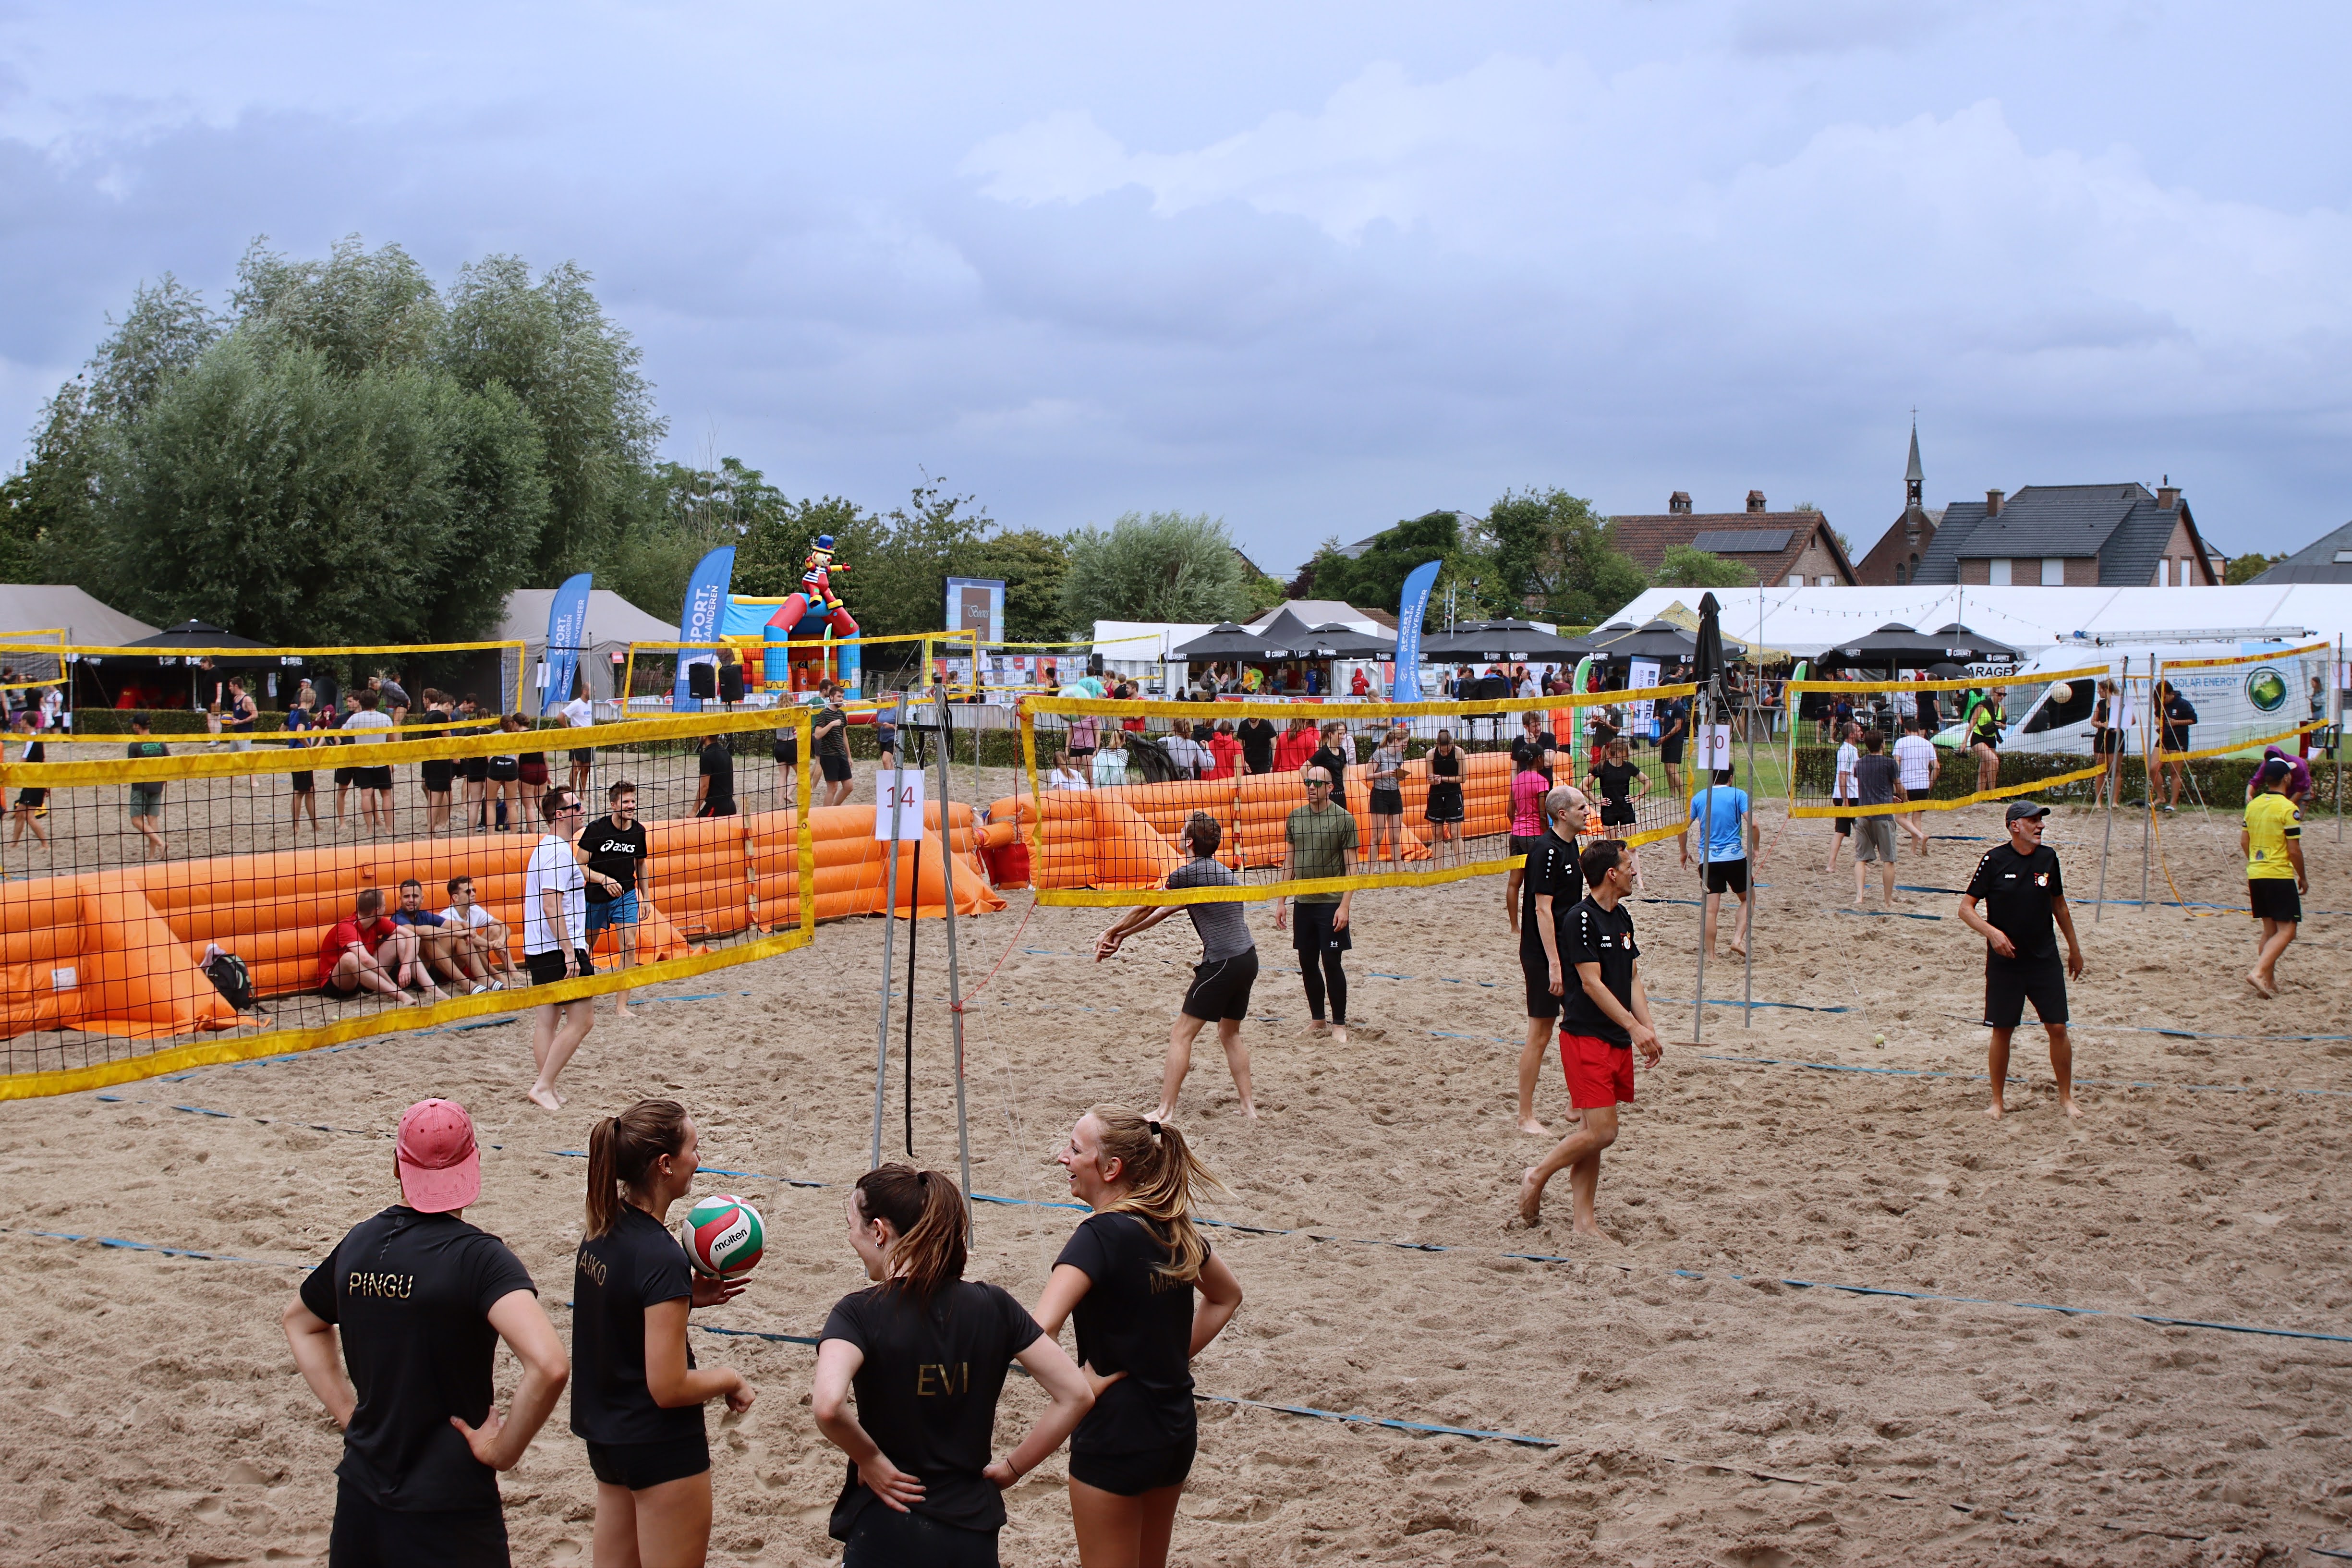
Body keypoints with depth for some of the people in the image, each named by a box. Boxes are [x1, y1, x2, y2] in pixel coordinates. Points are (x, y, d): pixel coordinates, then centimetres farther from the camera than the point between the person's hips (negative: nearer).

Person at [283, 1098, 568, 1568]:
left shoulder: (358, 1243, 2)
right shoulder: (477, 1256, -17)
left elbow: (299, 1321, 24)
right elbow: (550, 1366, -31)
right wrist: (502, 1451, -16)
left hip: (360, 1499, 6)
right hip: (449, 1513, -5)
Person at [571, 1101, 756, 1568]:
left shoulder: (601, 1232, -1)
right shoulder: (661, 1257, -25)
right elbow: (669, 1388, -24)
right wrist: (731, 1380, -8)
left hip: (605, 1437, 8)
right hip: (662, 1447, -8)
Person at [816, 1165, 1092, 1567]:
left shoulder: (860, 1313, -13)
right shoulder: (993, 1307, -2)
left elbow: (827, 1405, -31)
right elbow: (1077, 1395, -4)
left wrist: (870, 1459, -14)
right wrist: (1011, 1468, 3)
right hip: (975, 1534, 4)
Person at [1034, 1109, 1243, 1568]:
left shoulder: (1102, 1234, -21)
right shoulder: (1174, 1227, 2)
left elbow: (1038, 1331, -34)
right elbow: (1226, 1297, 20)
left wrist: (1081, 1384, -20)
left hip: (1114, 1436, -8)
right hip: (1178, 1429, 8)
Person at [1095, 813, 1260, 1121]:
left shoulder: (1190, 873, -10)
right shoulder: (1223, 872, 18)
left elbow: (1146, 908, 2)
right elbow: (1163, 912, 21)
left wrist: (1112, 931, 17)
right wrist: (1122, 935, 21)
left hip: (1223, 963, -9)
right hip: (1248, 959, 9)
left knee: (1181, 1034, -3)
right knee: (1230, 1033, 22)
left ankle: (1165, 1113, -5)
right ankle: (1248, 1106, 22)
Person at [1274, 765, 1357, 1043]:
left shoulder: (1343, 819, -6)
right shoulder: (1294, 818, 8)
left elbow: (1351, 867, -7)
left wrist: (1344, 906, -14)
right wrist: (1281, 902, 10)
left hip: (1331, 903, -5)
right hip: (1303, 903, 5)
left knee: (1331, 963, -4)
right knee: (1308, 964, 8)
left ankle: (1339, 1025, 6)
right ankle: (1317, 1021, 20)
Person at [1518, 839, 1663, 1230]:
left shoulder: (1622, 917, 13)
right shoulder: (1581, 919, -14)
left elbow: (1632, 980, 15)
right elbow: (1592, 983, -17)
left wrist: (1649, 1030, 5)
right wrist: (1634, 1027, -18)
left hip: (1618, 1040, 8)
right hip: (1585, 1037, -8)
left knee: (1593, 1131, 9)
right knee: (1601, 1132, -11)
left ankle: (1583, 1218, 12)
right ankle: (1536, 1176, 8)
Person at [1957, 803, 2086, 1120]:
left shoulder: (2048, 857, 3)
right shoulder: (1995, 860, -8)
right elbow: (1966, 908, -7)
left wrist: (2074, 948, 21)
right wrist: (1992, 932, -23)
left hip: (2045, 960, 3)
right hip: (2004, 962, -3)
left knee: (2058, 1028, 0)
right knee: (2002, 1031, 3)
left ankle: (2065, 1097, 14)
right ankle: (1997, 1101, 17)